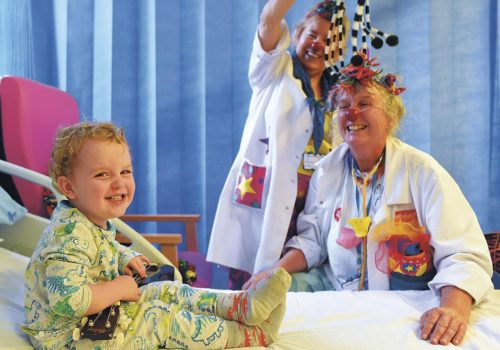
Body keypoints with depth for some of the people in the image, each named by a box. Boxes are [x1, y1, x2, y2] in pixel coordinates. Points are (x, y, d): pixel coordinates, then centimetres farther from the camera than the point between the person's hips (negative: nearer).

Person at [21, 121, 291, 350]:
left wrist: (124, 258, 7)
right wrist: (118, 289, -25)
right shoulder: (71, 234, -29)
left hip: (98, 316, 10)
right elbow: (66, 299, -39)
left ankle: (243, 305, -2)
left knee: (168, 291, 4)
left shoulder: (93, 221, 4)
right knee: (159, 316, -13)